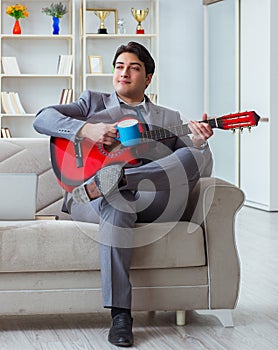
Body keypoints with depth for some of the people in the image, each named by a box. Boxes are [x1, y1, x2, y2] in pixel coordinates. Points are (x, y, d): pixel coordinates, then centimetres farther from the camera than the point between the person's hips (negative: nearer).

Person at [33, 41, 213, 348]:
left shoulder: (169, 118, 25)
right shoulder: (93, 102, 22)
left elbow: (201, 170, 16)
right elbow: (42, 119, 5)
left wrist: (198, 143, -7)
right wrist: (86, 129, -12)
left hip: (154, 202, 2)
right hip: (88, 200, -1)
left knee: (192, 157, -25)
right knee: (118, 202, -40)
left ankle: (113, 179, -39)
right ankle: (120, 315, -38)